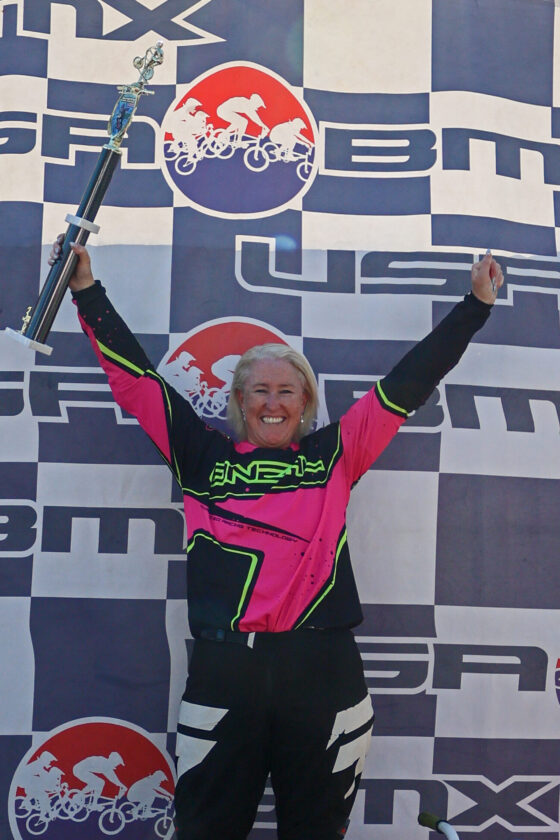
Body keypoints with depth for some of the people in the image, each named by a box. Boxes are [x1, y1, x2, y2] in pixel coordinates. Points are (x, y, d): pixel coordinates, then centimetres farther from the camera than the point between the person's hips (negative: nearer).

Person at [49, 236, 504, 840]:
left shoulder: (333, 455, 14)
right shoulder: (206, 457, 12)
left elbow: (406, 383, 16)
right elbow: (135, 378, 13)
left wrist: (475, 306, 20)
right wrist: (88, 291, 13)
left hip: (322, 669, 1)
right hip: (223, 669, 0)